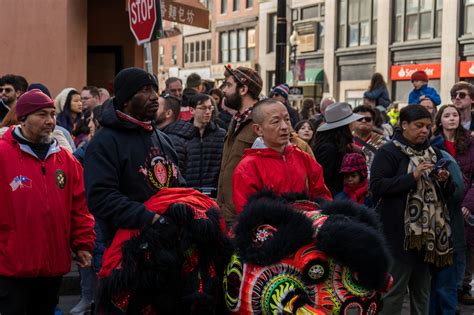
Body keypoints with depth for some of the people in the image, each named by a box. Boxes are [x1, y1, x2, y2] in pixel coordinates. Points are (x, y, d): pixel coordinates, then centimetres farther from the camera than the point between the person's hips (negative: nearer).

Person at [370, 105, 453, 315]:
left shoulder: (433, 153, 15)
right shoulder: (388, 152, -5)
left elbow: (445, 193, 22)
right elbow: (377, 187, -16)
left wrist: (444, 181, -1)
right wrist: (412, 177, -21)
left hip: (429, 232, 7)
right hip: (399, 233, -6)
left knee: (422, 289, 13)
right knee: (395, 289, -4)